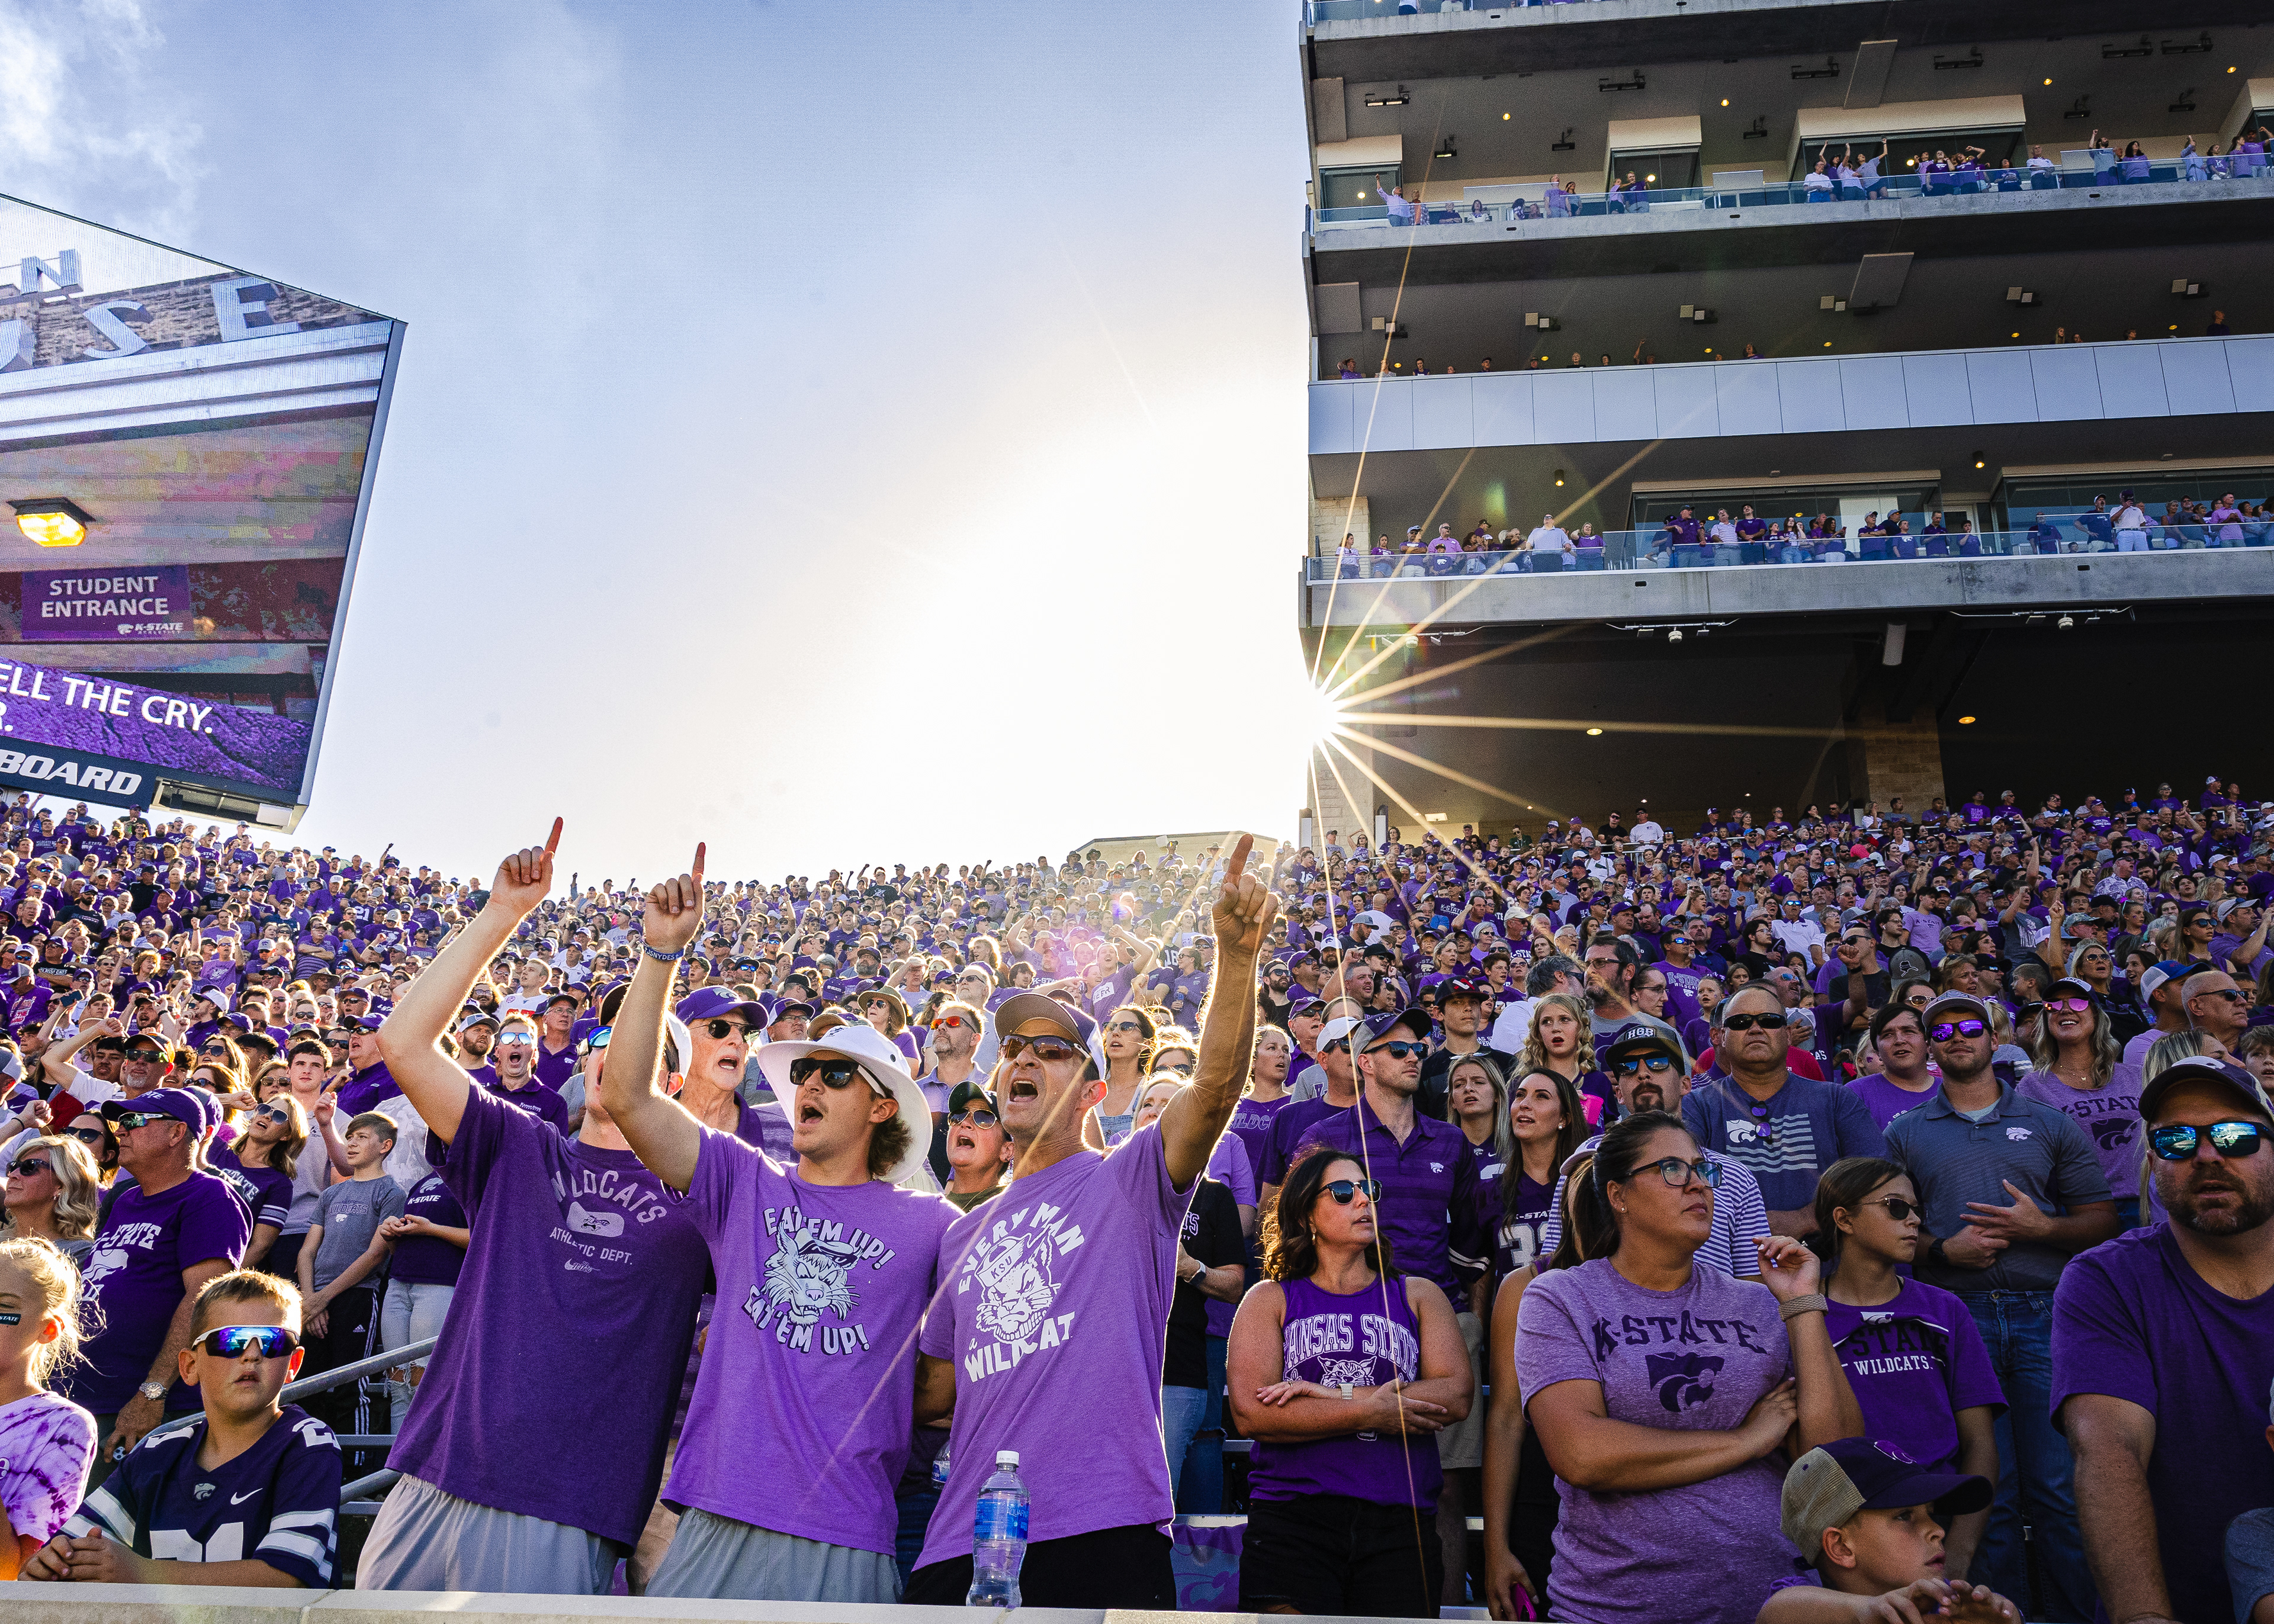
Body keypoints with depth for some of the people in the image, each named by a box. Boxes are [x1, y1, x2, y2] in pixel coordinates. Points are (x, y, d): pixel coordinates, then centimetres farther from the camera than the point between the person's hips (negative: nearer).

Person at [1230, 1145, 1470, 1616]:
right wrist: (1369, 1414, -10)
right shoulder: (1271, 1300, 8)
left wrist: (1336, 1394, -9)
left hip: (1399, 1524, 2)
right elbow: (1251, 1412, -7)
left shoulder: (1418, 1295, 15)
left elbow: (1457, 1395, -2)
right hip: (1292, 1520, -2)